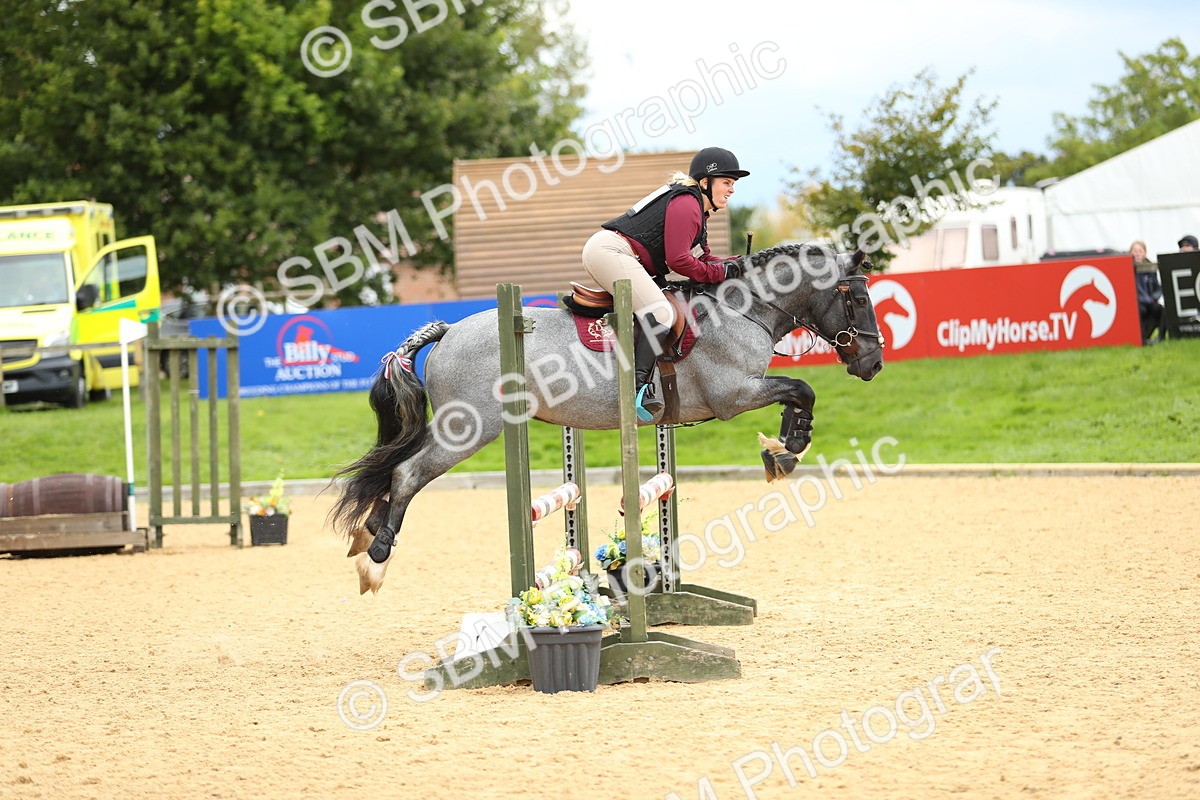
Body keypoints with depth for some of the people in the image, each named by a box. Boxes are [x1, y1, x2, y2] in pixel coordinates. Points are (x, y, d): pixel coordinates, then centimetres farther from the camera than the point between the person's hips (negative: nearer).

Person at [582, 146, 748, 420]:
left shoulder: (696, 208, 24)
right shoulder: (687, 204, -10)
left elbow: (703, 258, 22)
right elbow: (679, 260, -17)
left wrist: (737, 265, 8)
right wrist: (721, 272, -7)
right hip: (610, 251, -11)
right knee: (661, 314, -24)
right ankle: (639, 385, -34)